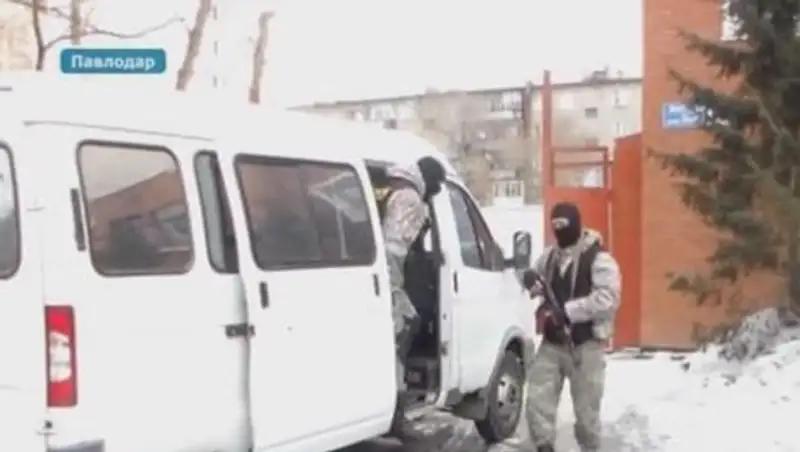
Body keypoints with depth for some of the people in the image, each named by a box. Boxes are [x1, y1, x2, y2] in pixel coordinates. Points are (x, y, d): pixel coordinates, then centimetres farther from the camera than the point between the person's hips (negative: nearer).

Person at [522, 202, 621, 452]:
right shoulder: (550, 255, 9)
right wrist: (530, 280, -2)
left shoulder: (599, 259, -12)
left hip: (585, 345, -5)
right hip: (552, 343, 5)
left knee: (586, 407, 6)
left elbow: (607, 298, -22)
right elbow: (534, 275, 24)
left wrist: (567, 311, -28)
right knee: (537, 399, -1)